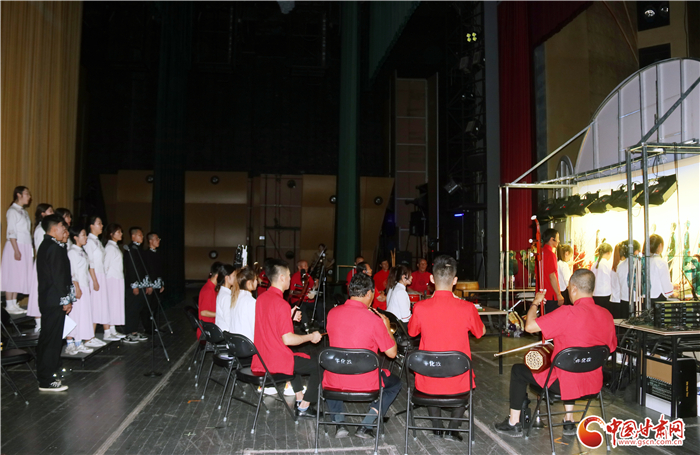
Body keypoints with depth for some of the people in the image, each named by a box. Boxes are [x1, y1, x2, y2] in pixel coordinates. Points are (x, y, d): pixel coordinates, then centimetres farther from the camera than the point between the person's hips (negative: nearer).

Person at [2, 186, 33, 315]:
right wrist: (16, 250, -19)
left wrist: (30, 250, 8)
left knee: (20, 276, 9)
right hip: (15, 247, -8)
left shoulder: (24, 212, 15)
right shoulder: (12, 211, -8)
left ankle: (14, 304, 14)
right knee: (12, 275, -3)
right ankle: (9, 305, 2)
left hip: (25, 247, 8)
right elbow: (11, 233, -14)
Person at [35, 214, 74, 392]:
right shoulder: (55, 248, -16)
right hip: (55, 301, -10)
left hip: (46, 299, 10)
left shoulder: (44, 246, 15)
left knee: (46, 338, 17)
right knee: (52, 339, -5)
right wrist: (65, 300, -15)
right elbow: (58, 277, -20)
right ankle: (47, 380, 0)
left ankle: (45, 372, 29)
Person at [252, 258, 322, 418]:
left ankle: (300, 398, 34)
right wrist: (311, 337, -10)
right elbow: (288, 339, -24)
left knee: (295, 358, 34)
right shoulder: (281, 304, -22)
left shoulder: (260, 299, 5)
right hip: (276, 363, -9)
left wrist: (289, 317, 17)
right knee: (316, 366, 5)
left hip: (259, 361, 9)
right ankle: (304, 407, 11)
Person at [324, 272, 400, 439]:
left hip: (335, 382, 3)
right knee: (395, 383, 26)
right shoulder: (373, 319, -18)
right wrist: (387, 327, 7)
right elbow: (392, 353, -9)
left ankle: (339, 423, 19)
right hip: (365, 383, -3)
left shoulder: (332, 313, -4)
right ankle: (365, 426, 11)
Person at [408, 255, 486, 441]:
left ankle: (437, 426, 30)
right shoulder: (467, 308, -15)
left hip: (427, 384, 0)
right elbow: (481, 332, 6)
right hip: (458, 384, 0)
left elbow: (412, 332, 6)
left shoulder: (420, 307, -15)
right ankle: (453, 428, 21)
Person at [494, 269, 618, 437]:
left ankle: (514, 423, 21)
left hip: (565, 384, -7)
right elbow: (611, 347, 11)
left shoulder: (567, 313, -25)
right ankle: (569, 421, 41)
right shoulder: (607, 315, -4)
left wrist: (535, 303, -5)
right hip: (594, 384, 7)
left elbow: (529, 326, -22)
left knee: (518, 370, 12)